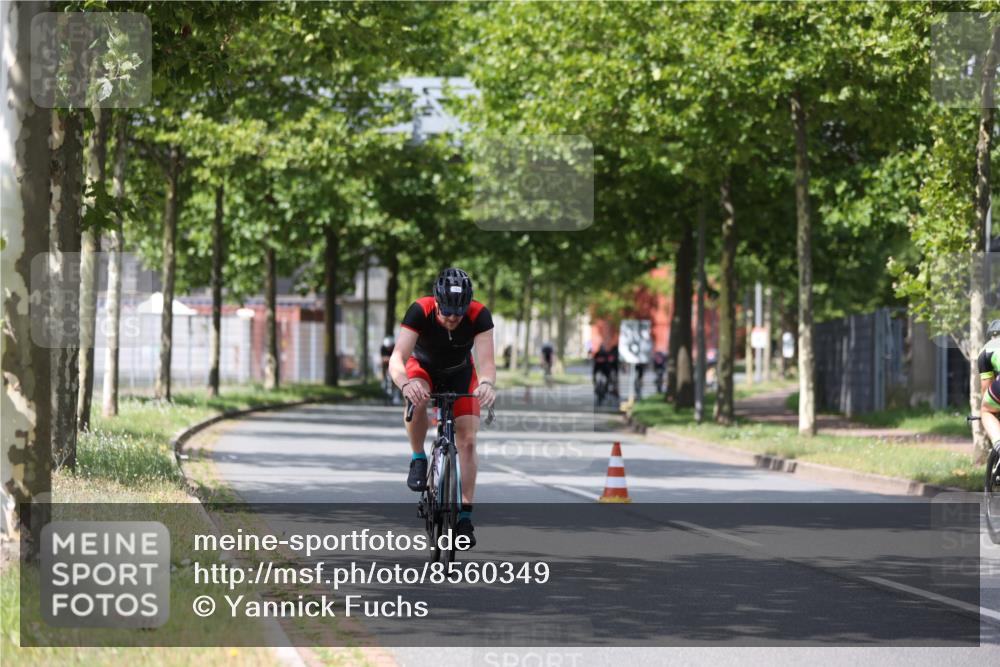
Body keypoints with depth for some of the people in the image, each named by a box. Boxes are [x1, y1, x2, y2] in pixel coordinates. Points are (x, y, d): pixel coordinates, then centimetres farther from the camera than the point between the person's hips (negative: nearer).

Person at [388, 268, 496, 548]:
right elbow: (397, 358, -42)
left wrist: (487, 383, -65)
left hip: (460, 373, 1)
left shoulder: (479, 315, -32)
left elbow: (487, 361, -41)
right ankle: (418, 460, -12)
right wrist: (405, 384, -64)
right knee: (417, 400, -36)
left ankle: (465, 515, -3)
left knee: (467, 441, -11)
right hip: (424, 367, -1)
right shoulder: (420, 311, -35)